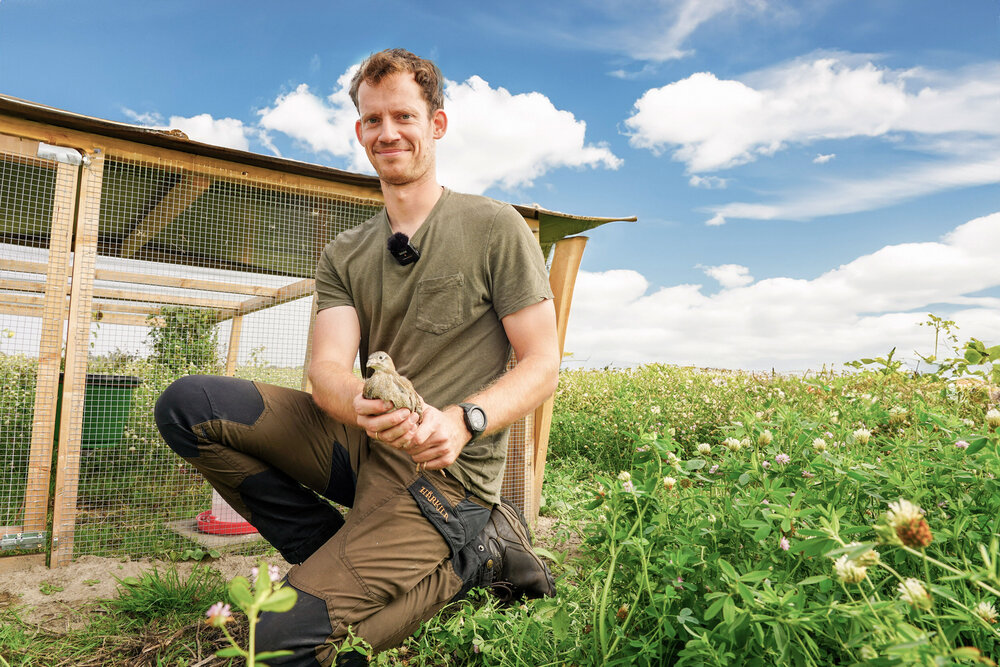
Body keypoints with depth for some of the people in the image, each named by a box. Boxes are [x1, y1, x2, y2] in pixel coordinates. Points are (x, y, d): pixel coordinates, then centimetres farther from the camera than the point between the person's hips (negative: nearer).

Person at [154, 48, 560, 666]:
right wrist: (362, 403, -31)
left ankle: (465, 556, 1)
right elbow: (327, 368, -5)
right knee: (187, 405, -10)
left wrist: (463, 421, -26)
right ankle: (347, 555, -4)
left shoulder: (495, 227, -4)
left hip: (445, 473, -5)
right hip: (364, 446, 6)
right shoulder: (344, 255, 10)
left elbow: (542, 367, -7)